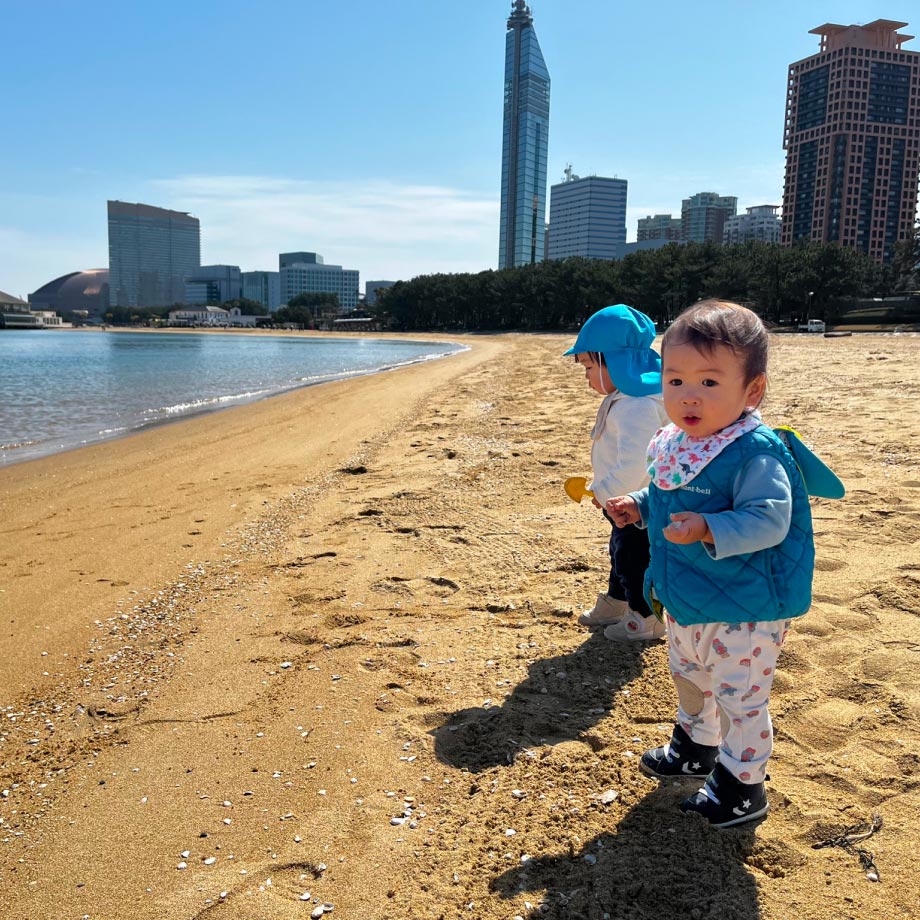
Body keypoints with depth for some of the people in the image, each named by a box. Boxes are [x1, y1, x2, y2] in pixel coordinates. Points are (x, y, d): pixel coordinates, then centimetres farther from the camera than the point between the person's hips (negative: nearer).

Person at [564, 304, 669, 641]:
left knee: (634, 558, 4)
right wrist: (604, 490, 14)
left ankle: (647, 618, 20)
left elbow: (634, 463, -36)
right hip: (626, 503, 11)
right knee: (622, 552, 24)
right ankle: (615, 604, 41)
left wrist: (605, 491, -23)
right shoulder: (623, 399, 6)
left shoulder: (637, 407, -29)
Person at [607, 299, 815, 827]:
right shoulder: (673, 445, 0)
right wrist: (640, 507, 1)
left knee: (739, 697, 7)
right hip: (686, 600, 9)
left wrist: (709, 530, -43)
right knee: (689, 676, 28)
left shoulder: (756, 454, -27)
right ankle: (696, 748, 52)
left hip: (744, 609, -9)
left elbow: (768, 520, -33)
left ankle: (742, 788, 27)